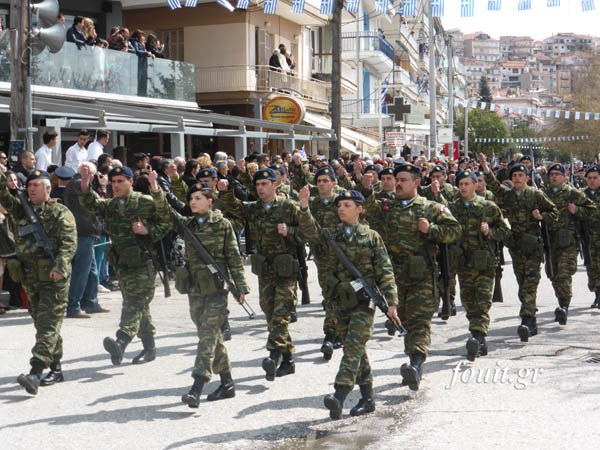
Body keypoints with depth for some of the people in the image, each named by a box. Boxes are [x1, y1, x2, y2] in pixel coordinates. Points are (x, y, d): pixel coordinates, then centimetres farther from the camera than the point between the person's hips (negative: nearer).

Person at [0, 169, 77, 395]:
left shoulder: (61, 213, -5)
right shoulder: (22, 209, 15)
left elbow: (69, 243, -15)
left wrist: (59, 266, -29)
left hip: (54, 278, -7)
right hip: (31, 278, 7)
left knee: (47, 325, -10)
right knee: (41, 324, 12)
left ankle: (35, 373, -18)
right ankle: (56, 369, 23)